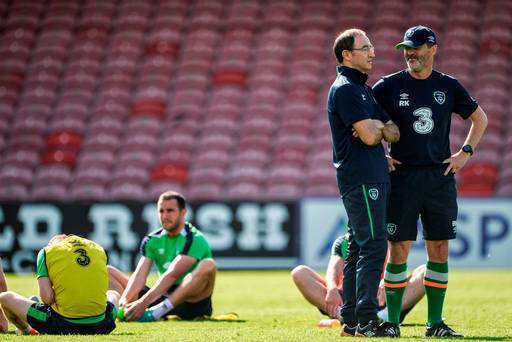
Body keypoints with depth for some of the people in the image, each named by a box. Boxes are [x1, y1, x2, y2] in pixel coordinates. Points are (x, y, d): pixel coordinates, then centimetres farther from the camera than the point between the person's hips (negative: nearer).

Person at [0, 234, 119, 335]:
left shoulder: (46, 251, 2)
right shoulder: (99, 249, 12)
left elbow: (46, 297, -8)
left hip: (61, 326, -3)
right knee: (113, 294, 42)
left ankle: (27, 331, 45)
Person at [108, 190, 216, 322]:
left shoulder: (195, 240, -10)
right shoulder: (152, 241, 7)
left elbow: (172, 275, -23)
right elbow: (139, 275, -7)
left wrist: (143, 303, -33)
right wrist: (124, 301, -28)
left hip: (192, 304, -5)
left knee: (208, 265, -33)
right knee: (108, 271, 1)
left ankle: (154, 312, -42)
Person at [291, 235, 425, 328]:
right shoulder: (342, 242, 14)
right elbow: (334, 267, -6)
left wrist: (384, 283, -36)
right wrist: (332, 288, -31)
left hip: (382, 303, -1)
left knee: (424, 271, -21)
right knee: (299, 272, -15)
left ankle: (382, 316, -42)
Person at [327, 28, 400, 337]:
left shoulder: (364, 90, 21)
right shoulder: (345, 89, -10)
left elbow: (394, 133, 15)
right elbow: (369, 136, -19)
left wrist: (378, 127, -6)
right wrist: (379, 127, 3)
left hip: (374, 178, 10)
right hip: (362, 180, -10)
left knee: (359, 249, 10)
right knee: (374, 246, -13)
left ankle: (351, 320, 13)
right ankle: (366, 320, -15)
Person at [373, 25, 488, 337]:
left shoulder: (448, 86, 5)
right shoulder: (390, 86, 0)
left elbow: (480, 118, 18)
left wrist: (466, 153, 8)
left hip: (440, 178, 2)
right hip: (402, 177, -2)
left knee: (440, 251, 4)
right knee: (398, 250, -5)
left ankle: (435, 323, 11)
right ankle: (392, 321, 2)